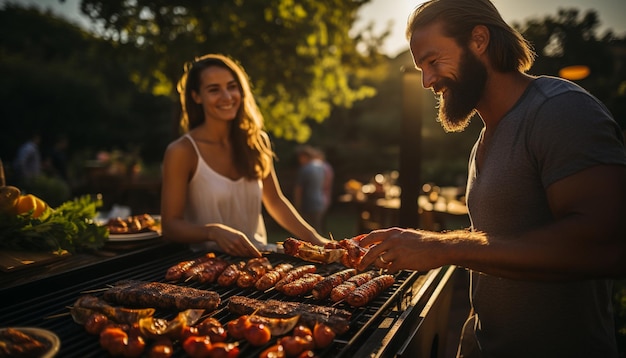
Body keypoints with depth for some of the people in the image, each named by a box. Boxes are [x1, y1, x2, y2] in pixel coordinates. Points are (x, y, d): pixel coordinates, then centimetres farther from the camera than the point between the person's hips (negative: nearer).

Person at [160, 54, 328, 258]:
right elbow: (170, 226, -9)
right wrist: (214, 232, -28)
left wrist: (313, 238, 3)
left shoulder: (256, 141, 5)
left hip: (256, 257, 2)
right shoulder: (182, 152, -8)